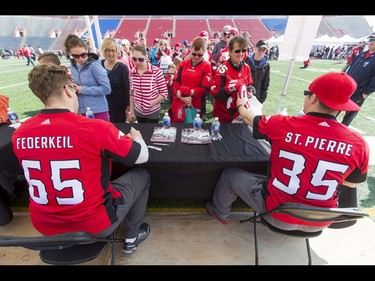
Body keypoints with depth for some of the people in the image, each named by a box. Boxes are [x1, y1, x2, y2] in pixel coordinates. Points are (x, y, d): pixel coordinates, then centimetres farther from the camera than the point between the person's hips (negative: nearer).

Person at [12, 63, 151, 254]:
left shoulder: (19, 134, -8)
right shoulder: (96, 128, -25)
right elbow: (142, 156, -13)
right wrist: (136, 137, 8)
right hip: (93, 224, -5)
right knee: (141, 175, 13)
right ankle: (132, 236, 29)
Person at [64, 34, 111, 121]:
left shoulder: (94, 65, -12)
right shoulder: (73, 66, 6)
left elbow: (106, 89, -17)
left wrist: (83, 89, -14)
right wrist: (71, 85, -4)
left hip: (98, 112, -5)